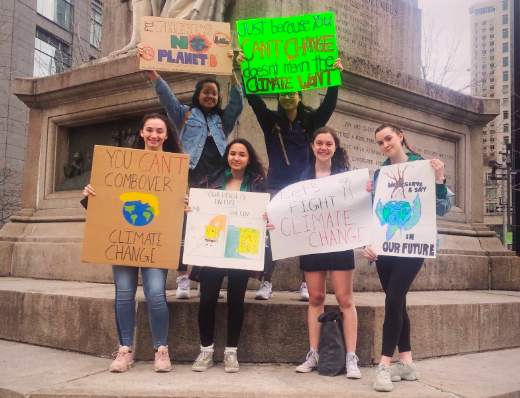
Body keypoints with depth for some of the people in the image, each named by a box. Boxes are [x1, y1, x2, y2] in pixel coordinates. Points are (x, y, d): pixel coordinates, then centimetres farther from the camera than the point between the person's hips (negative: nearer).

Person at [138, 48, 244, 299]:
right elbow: (165, 96, 8)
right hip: (191, 177, -2)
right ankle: (183, 279, -8)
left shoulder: (223, 120, 23)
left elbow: (238, 102, 11)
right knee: (185, 226, -9)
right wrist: (151, 71, -5)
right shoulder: (184, 116, 18)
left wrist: (233, 73, 0)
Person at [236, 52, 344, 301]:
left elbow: (329, 104, -4)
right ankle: (267, 283, 3)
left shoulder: (310, 121, 8)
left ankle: (306, 284, 6)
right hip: (277, 185, 0)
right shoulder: (270, 121, 7)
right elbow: (253, 98, -1)